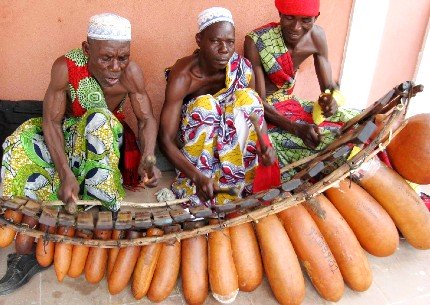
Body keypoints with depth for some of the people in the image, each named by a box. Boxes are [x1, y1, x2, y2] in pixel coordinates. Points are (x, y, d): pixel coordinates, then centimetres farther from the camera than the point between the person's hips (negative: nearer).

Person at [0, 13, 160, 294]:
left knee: (99, 119, -34)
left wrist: (147, 160, -40)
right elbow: (51, 120, -24)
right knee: (23, 143, -26)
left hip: (107, 138, -1)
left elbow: (147, 119, -20)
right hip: (67, 136, 2)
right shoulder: (66, 67, -23)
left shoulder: (131, 72, -22)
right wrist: (66, 173, -38)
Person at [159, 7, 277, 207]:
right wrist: (198, 177, -42)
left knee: (247, 98, -24)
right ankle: (193, 185, -23)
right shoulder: (182, 76, -27)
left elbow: (256, 111, -4)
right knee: (204, 106, -32)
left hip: (230, 133, 4)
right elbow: (166, 139, -28)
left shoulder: (242, 68, -18)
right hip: (193, 137, -3)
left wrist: (265, 145, -26)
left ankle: (237, 179, -17)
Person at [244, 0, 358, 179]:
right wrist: (297, 128, -36)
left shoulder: (317, 36, -8)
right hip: (261, 112, -6)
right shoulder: (256, 41, -23)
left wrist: (332, 100, -28)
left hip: (290, 104, 6)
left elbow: (329, 87, -3)